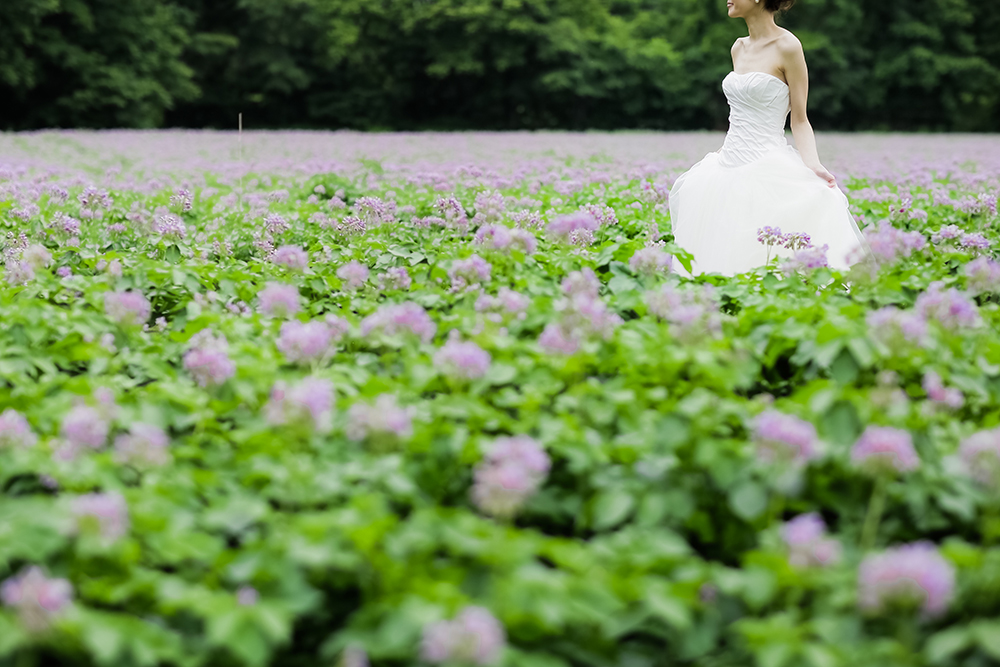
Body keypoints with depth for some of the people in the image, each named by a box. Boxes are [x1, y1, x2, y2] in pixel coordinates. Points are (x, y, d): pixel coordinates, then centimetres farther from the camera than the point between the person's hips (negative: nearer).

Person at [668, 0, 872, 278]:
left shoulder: (787, 47, -8)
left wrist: (813, 165, -22)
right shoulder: (739, 48, 14)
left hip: (766, 171, -7)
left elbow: (799, 120, -7)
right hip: (730, 168, 7)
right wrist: (719, 155, 20)